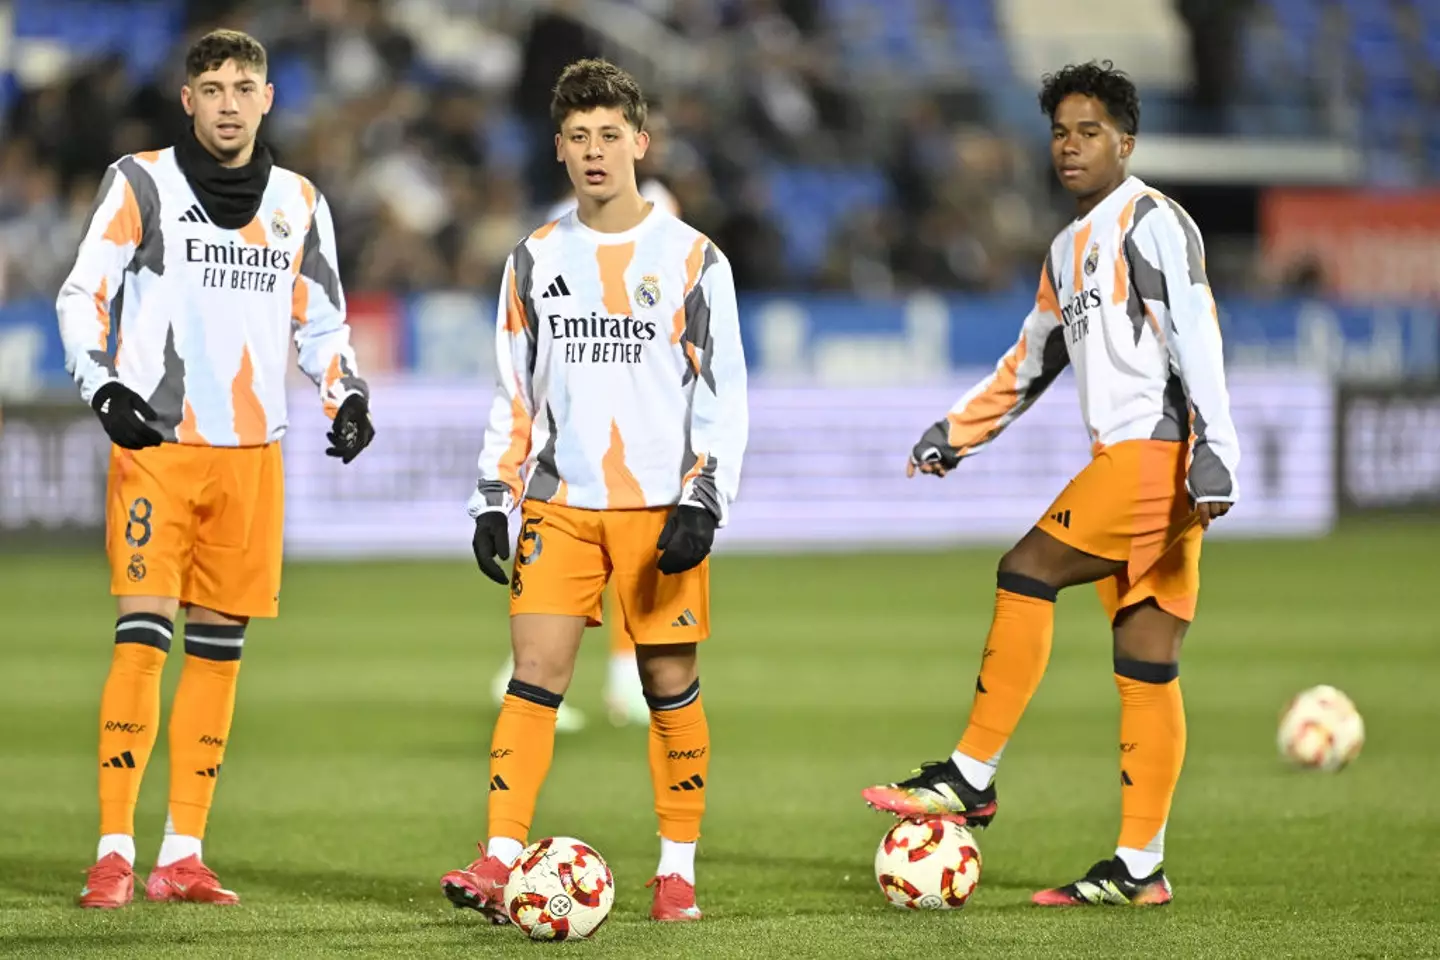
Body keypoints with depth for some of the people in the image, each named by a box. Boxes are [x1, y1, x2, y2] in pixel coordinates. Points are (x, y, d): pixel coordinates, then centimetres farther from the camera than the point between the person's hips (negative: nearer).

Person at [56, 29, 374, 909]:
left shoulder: (299, 203, 11)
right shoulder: (140, 184, 0)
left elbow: (320, 322, 18)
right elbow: (82, 297, -3)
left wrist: (349, 394, 0)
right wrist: (104, 385, -19)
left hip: (252, 453, 4)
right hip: (157, 444, -4)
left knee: (219, 648, 5)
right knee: (143, 638, -12)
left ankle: (183, 854, 9)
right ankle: (115, 854, -10)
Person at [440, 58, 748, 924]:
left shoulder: (691, 259, 0)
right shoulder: (535, 261, 9)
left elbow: (723, 395, -2)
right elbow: (514, 396, 13)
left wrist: (704, 504, -12)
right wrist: (494, 501, 4)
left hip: (660, 508, -2)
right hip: (560, 504, 2)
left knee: (670, 680, 1)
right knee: (535, 673, -8)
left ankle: (679, 870, 10)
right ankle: (501, 865, -13)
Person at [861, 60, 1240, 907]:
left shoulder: (1153, 223, -6)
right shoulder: (1072, 249, 22)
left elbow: (1196, 336, -16)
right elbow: (1032, 361, 32)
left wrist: (1214, 454, -24)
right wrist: (956, 433, 29)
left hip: (1156, 451, -9)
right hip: (1129, 462, 9)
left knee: (1026, 574, -14)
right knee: (1146, 666, 4)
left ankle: (973, 777, -10)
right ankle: (1140, 865, 2)